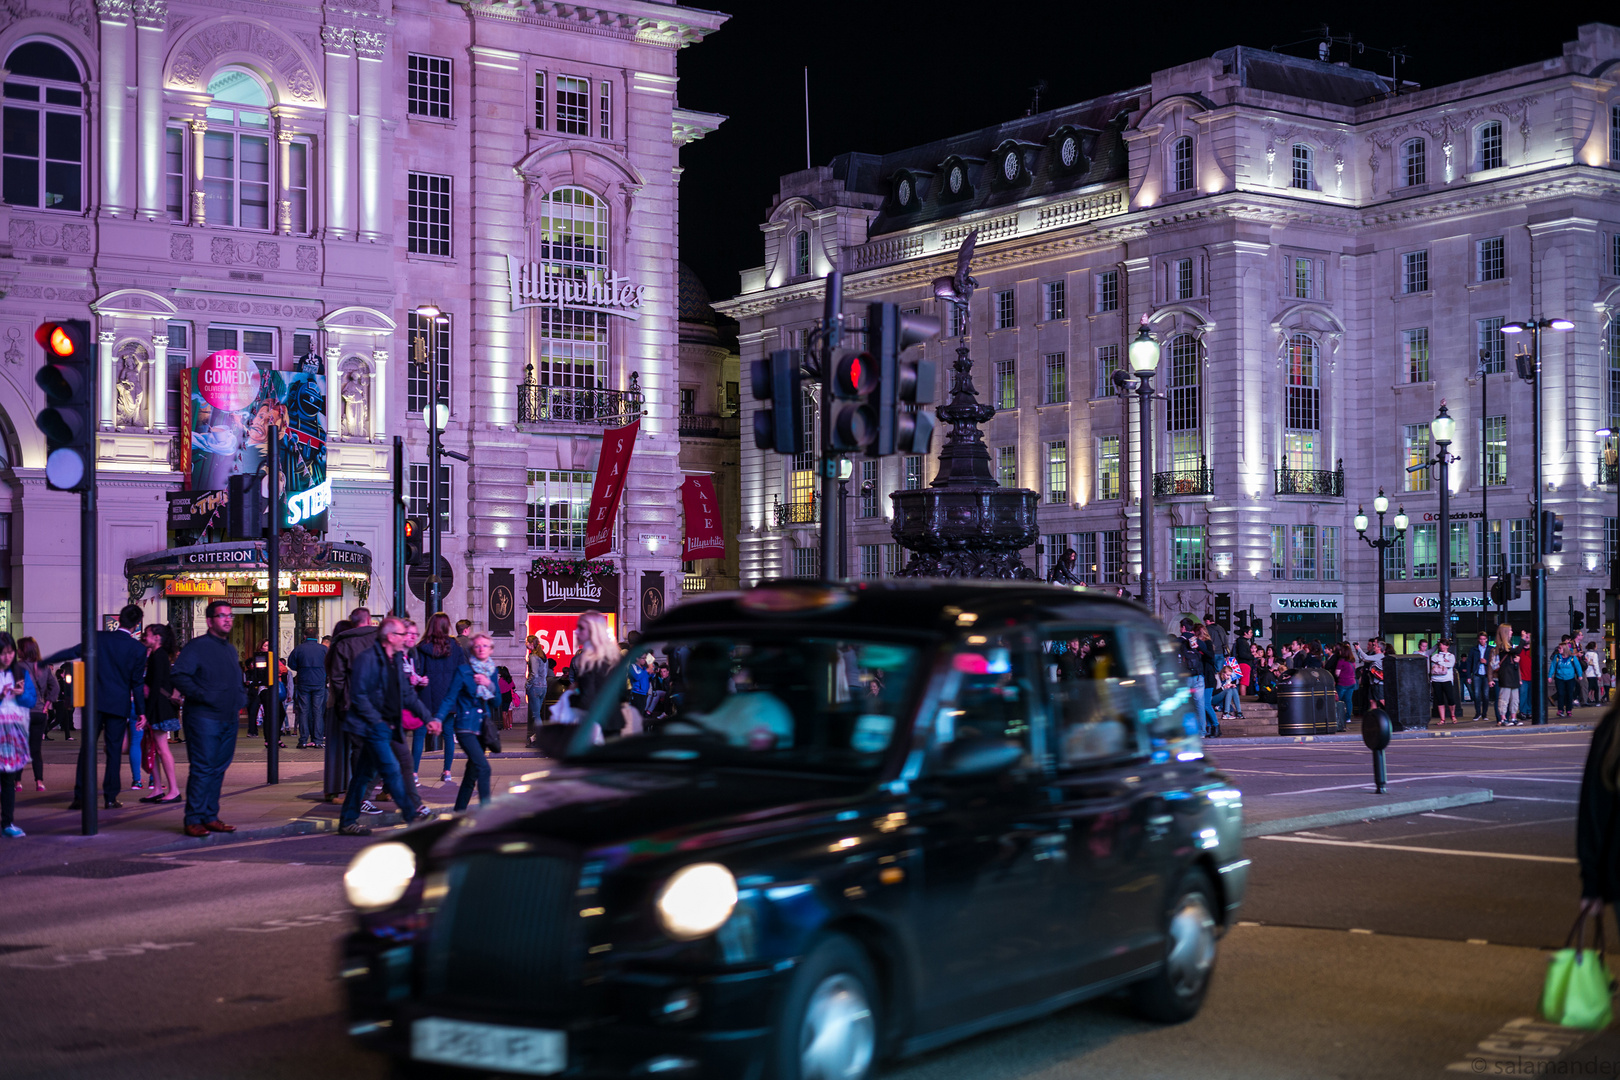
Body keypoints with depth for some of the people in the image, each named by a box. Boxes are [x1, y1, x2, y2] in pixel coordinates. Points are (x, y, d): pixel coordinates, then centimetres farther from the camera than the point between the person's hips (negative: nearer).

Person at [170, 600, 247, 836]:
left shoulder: (230, 650, 19)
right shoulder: (197, 646, -6)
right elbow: (177, 675, -15)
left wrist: (242, 697, 14)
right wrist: (201, 695, -22)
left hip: (229, 719, 8)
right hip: (204, 718, -8)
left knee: (218, 770, 10)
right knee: (202, 769, -8)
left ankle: (210, 817, 16)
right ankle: (193, 821, -4)